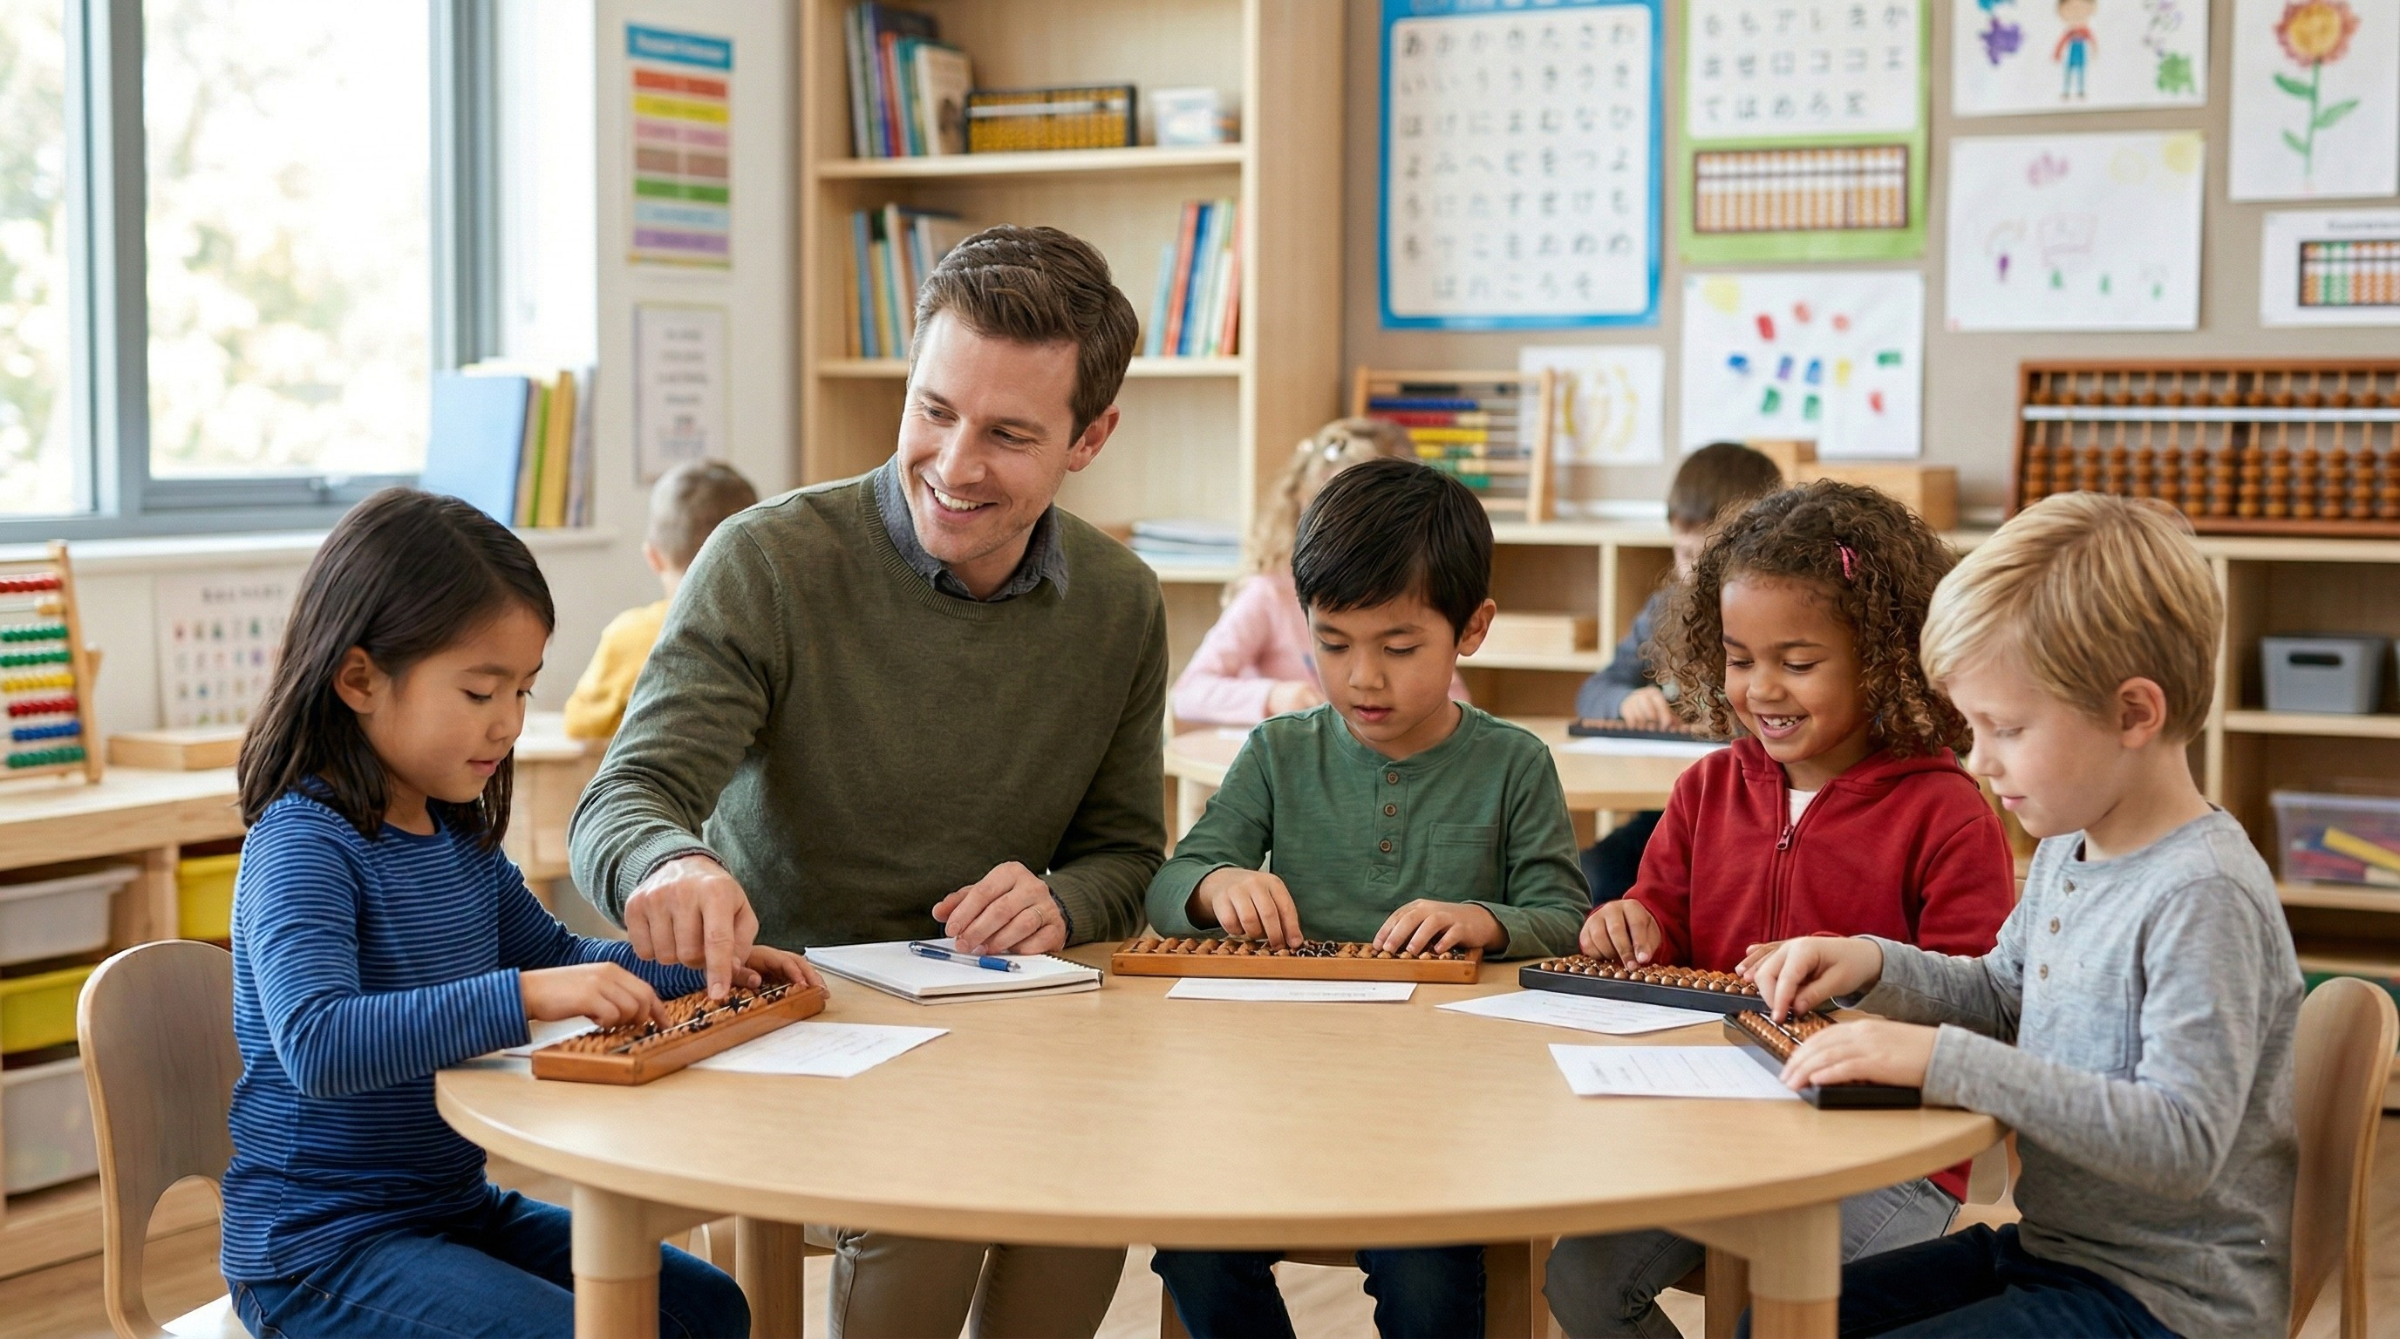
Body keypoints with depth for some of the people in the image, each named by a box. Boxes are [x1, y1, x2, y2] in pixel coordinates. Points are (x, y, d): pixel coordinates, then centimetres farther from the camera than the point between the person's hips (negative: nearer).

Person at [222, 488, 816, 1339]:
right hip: (321, 1245, -9)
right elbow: (316, 1045, -37)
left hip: (455, 1206, 9)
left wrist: (702, 965, 3)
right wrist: (524, 994, -44)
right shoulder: (302, 844, -20)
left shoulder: (459, 832, 6)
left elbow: (556, 958, 21)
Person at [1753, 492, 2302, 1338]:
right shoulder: (2067, 851, 4)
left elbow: (2183, 1142, -31)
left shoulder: (2203, 897, -24)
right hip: (2049, 1241, 9)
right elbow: (2005, 998, 23)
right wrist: (1874, 965, 3)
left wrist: (1945, 1061, -34)